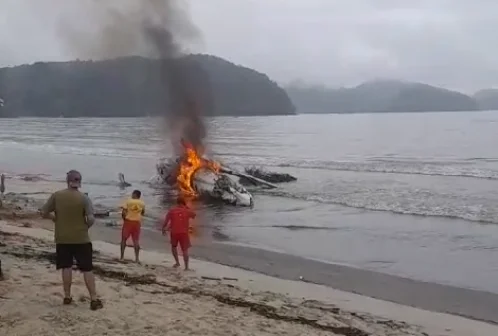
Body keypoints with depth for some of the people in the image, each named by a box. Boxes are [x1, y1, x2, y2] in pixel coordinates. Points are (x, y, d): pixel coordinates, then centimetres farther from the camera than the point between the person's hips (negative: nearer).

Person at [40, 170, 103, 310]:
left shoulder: (56, 195, -5)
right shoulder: (84, 198, -11)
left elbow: (44, 213, -2)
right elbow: (91, 219, -17)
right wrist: (86, 226, 4)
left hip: (62, 239, 2)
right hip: (81, 239, -2)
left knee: (66, 267, 14)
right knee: (87, 269, 3)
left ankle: (67, 297, 18)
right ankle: (94, 300, 3)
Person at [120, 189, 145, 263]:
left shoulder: (128, 201, -6)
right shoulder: (142, 203, 4)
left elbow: (124, 212, -11)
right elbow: (143, 213, 17)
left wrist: (124, 219, 5)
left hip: (128, 221, -3)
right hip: (137, 222, 3)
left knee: (124, 239, 8)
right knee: (136, 240, 5)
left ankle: (122, 256, 5)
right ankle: (137, 258, 0)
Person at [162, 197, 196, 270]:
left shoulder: (172, 210, 2)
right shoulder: (187, 211, 5)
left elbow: (166, 221, -2)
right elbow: (194, 215, 24)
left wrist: (164, 229, 10)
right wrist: (187, 208, 25)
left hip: (174, 232, 0)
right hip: (184, 233, 0)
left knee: (174, 246, 25)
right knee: (185, 250, 3)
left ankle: (177, 262, 19)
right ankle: (186, 267, -3)